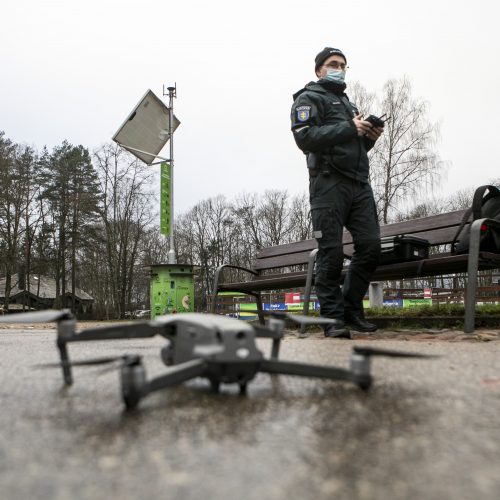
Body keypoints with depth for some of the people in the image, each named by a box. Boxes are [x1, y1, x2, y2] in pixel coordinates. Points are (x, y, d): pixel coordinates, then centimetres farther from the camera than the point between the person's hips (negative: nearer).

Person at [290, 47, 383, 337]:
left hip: (360, 184, 7)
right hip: (329, 183, -7)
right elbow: (305, 137, -12)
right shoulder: (309, 98, 7)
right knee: (332, 253, -8)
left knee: (370, 246, -1)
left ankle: (352, 311, 11)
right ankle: (334, 319, -1)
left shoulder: (348, 103, 33)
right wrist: (349, 128, -12)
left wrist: (369, 136, 11)